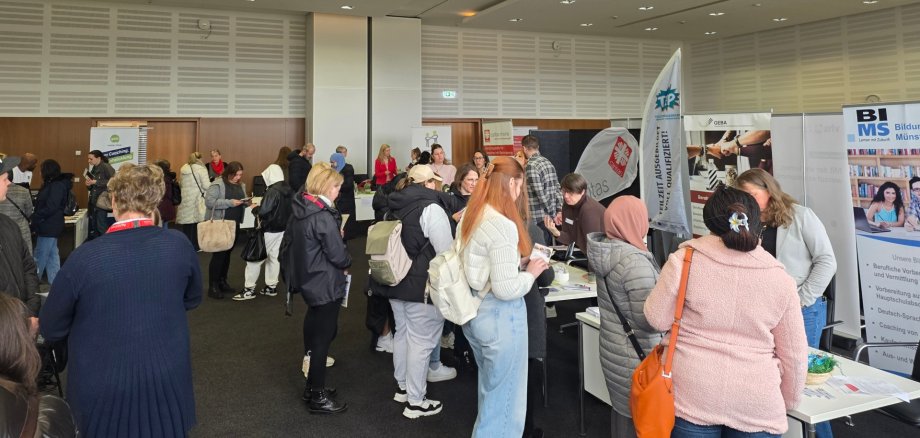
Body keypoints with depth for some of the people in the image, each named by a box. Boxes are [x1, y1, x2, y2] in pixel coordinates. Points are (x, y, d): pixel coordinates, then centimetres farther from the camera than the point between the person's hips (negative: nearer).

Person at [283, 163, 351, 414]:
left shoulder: (300, 210, 4)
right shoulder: (323, 217, -23)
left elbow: (292, 243, 13)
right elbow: (338, 255, -20)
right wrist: (347, 262, 0)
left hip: (308, 280, 9)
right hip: (326, 285, -9)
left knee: (316, 333, 20)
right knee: (323, 338, 2)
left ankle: (312, 386, 33)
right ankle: (318, 397, 13)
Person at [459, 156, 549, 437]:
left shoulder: (469, 217, 4)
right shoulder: (503, 226, -24)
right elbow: (506, 289, -25)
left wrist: (519, 260, 10)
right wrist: (531, 272, -8)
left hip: (474, 311, 9)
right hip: (499, 316, -9)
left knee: (490, 388, 27)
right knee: (504, 398, 7)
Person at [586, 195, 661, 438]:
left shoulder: (606, 249, 2)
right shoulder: (634, 261, -25)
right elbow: (649, 319, -24)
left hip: (613, 348, 9)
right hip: (635, 357, -9)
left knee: (622, 408, 22)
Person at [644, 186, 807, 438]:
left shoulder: (685, 259, -7)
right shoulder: (779, 278, 1)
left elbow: (657, 320, -1)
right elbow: (795, 354, 6)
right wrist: (788, 402, 21)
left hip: (692, 397, -1)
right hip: (757, 405, 2)